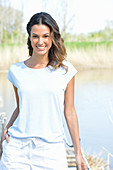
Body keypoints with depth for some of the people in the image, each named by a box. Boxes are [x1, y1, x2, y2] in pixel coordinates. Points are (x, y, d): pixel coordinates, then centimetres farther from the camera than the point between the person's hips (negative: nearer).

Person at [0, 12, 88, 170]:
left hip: (51, 150, -1)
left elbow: (69, 112, 2)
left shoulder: (65, 69, -1)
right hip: (18, 147, 1)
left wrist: (78, 152, 3)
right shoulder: (16, 70, 3)